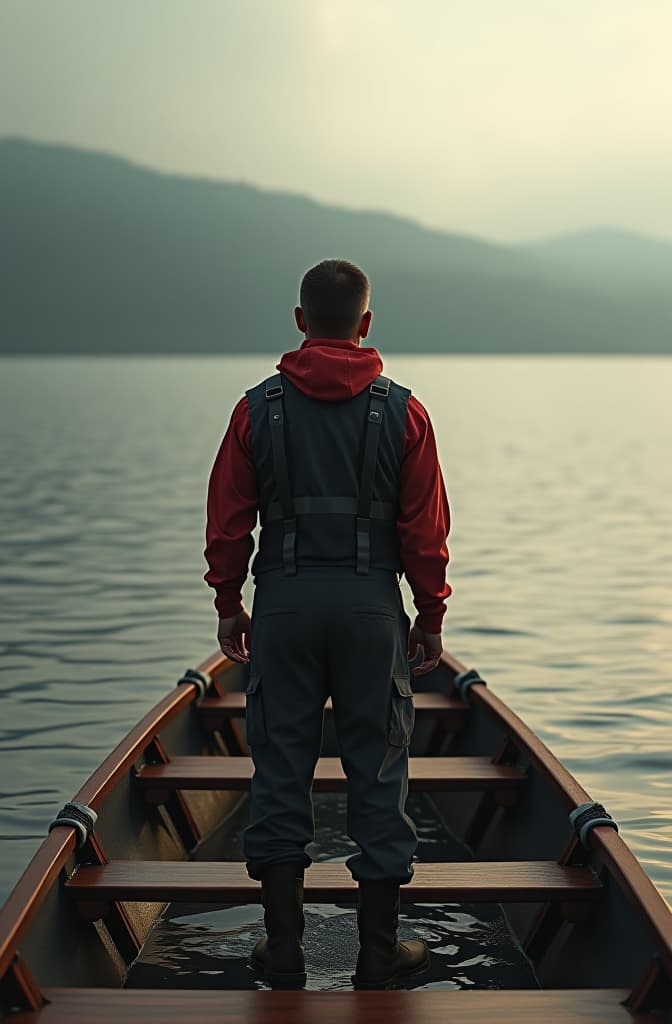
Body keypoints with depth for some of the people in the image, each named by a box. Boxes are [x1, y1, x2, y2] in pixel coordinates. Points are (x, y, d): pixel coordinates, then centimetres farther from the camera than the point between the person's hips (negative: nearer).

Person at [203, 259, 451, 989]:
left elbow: (227, 523, 2)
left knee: (280, 769, 9)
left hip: (283, 602, 1)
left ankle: (283, 949, 15)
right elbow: (426, 531, -1)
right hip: (371, 604, -1)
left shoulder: (258, 408, -1)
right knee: (377, 770, 7)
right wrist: (431, 616, 9)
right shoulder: (402, 411, -3)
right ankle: (378, 952, 13)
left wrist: (228, 605, 14)